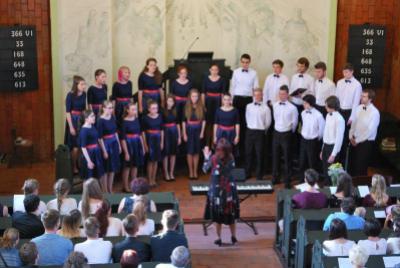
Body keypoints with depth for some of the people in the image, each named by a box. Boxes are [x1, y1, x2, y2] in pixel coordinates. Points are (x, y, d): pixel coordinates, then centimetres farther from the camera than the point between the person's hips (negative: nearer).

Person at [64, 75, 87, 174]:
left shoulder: (84, 94, 1)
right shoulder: (70, 95, -15)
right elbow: (67, 112, -14)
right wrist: (71, 127, -16)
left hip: (81, 120, 5)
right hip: (73, 120, -5)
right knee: (75, 146, -1)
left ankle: (79, 165, 22)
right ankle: (74, 167, 11)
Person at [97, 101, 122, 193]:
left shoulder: (112, 117, 4)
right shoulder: (100, 120, -15)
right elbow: (100, 137, -14)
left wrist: (119, 145, 15)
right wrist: (104, 151, -14)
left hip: (114, 144, 7)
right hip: (106, 145, -7)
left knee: (113, 168, 13)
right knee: (105, 169, 3)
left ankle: (110, 190, 24)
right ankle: (105, 191, 14)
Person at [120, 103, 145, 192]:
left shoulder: (137, 119, 4)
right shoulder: (125, 122, -13)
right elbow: (123, 138, -13)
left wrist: (143, 147, 13)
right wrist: (126, 152, -14)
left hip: (137, 144, 6)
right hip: (129, 144, -6)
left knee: (135, 165, 12)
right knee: (127, 166, 3)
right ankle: (125, 187, 12)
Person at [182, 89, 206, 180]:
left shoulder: (201, 107, 0)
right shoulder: (186, 107, -3)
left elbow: (203, 120, 4)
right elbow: (183, 121, -1)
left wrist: (202, 132, -2)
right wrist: (184, 133, -5)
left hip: (198, 130, 1)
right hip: (189, 130, -1)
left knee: (196, 152, 6)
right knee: (190, 151, 1)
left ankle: (195, 172, 15)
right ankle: (191, 172, 9)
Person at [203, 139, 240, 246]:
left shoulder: (213, 159, -17)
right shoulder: (231, 158, -9)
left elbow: (205, 169, -3)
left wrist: (206, 157, 11)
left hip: (217, 190, -3)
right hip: (229, 189, 3)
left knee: (217, 216, 9)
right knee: (231, 215, 15)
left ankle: (219, 239, 13)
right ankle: (233, 237, 23)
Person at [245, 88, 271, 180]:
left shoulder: (266, 108, -7)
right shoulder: (249, 106, 3)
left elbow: (268, 122, 0)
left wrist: (262, 130, 8)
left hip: (260, 132, -3)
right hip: (250, 131, 3)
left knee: (259, 154, 3)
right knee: (248, 152, 10)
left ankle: (259, 175, 14)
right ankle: (247, 173, 23)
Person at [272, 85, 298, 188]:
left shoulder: (292, 108, -14)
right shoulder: (275, 105, -2)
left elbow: (294, 122, -2)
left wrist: (290, 132, 8)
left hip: (286, 134, -4)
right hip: (276, 133, 4)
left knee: (287, 158, 4)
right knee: (275, 156, 14)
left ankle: (287, 180, 15)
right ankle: (275, 178, 29)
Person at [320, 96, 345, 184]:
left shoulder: (339, 119, -21)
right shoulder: (328, 115, 5)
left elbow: (339, 138, -20)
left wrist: (333, 154, -18)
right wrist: (323, 149, 15)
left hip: (333, 147, -8)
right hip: (326, 146, 8)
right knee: (325, 170, 16)